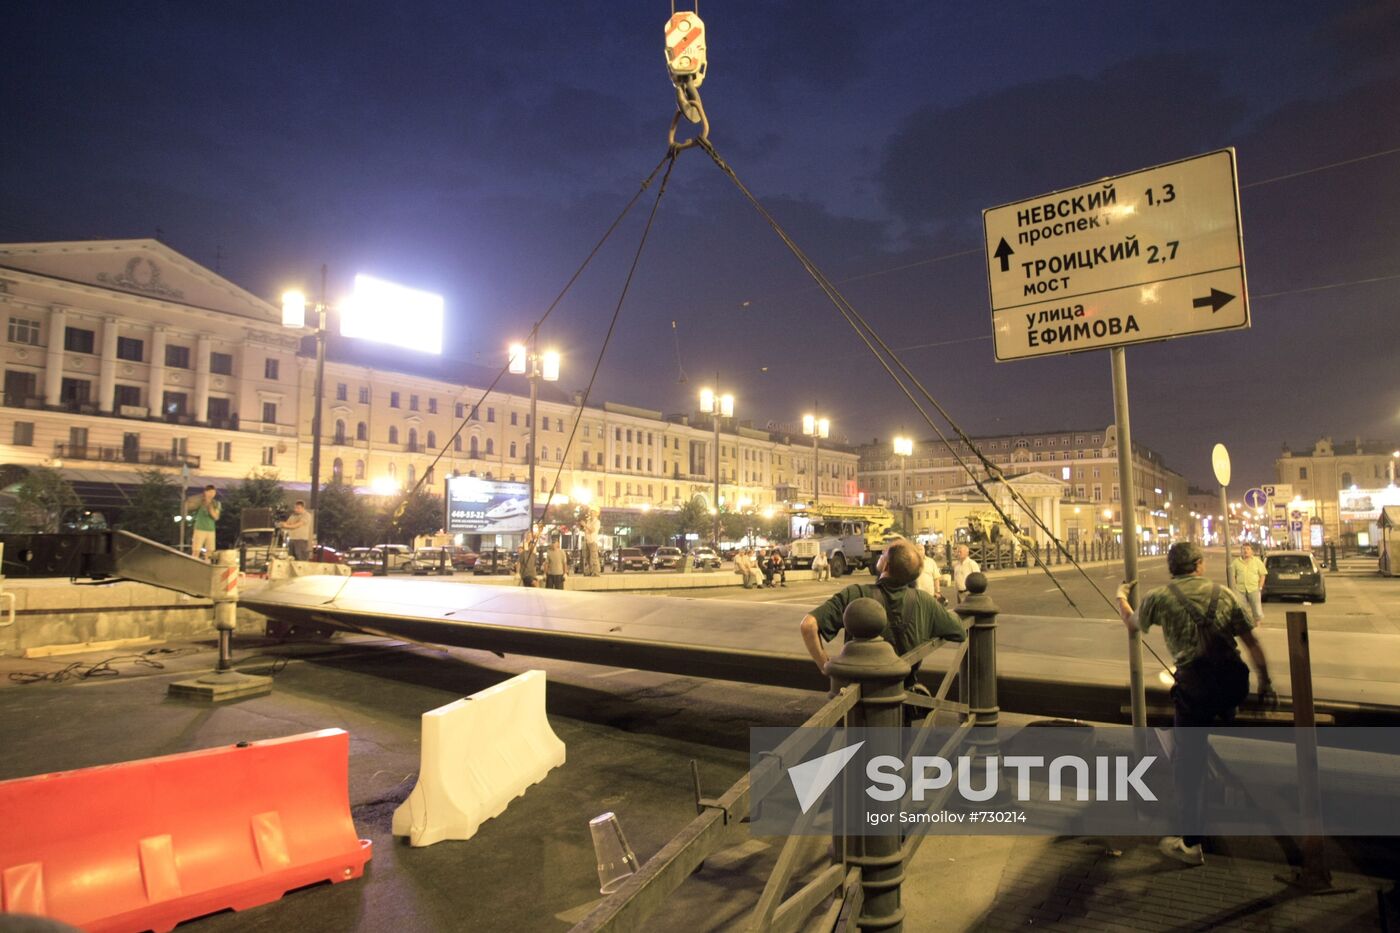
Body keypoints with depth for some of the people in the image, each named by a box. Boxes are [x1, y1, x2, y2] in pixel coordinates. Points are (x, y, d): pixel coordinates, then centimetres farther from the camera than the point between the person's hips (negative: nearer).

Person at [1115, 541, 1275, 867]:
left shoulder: (1159, 598, 5)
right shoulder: (1223, 594, 12)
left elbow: (1132, 624, 23)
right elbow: (1252, 643, 13)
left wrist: (1121, 597, 41)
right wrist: (1265, 684, 22)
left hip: (1196, 686, -3)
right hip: (1235, 684, 3)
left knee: (1188, 760, 6)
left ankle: (1191, 843, 13)